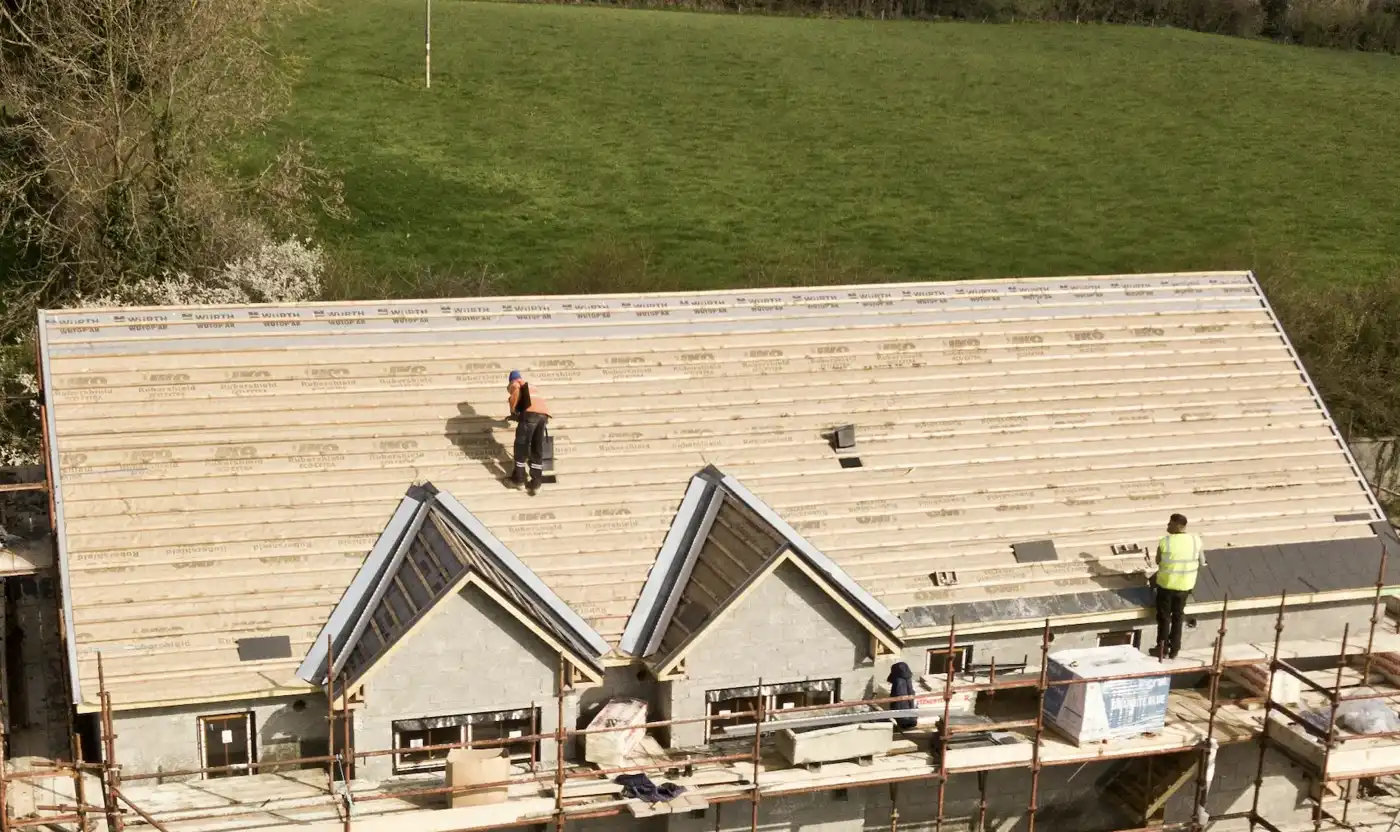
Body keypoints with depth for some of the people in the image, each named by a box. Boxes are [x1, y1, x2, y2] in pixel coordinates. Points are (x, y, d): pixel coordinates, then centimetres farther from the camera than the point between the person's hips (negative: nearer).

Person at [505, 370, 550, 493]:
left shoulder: (512, 385, 17)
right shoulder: (529, 385, 38)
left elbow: (517, 390, -8)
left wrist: (512, 410, 2)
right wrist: (516, 415, 56)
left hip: (530, 413, -6)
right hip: (543, 414, 6)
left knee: (521, 445, 8)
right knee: (537, 449, 10)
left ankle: (519, 477, 11)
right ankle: (536, 481, 6)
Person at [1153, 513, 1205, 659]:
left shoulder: (1164, 542, -19)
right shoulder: (1196, 541, -10)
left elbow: (1158, 561, -2)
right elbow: (1202, 563, 2)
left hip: (1166, 584, -3)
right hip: (1185, 586, 3)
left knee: (1164, 617, 14)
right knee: (1177, 617, 19)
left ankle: (1163, 649, 21)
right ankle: (1174, 650, 25)